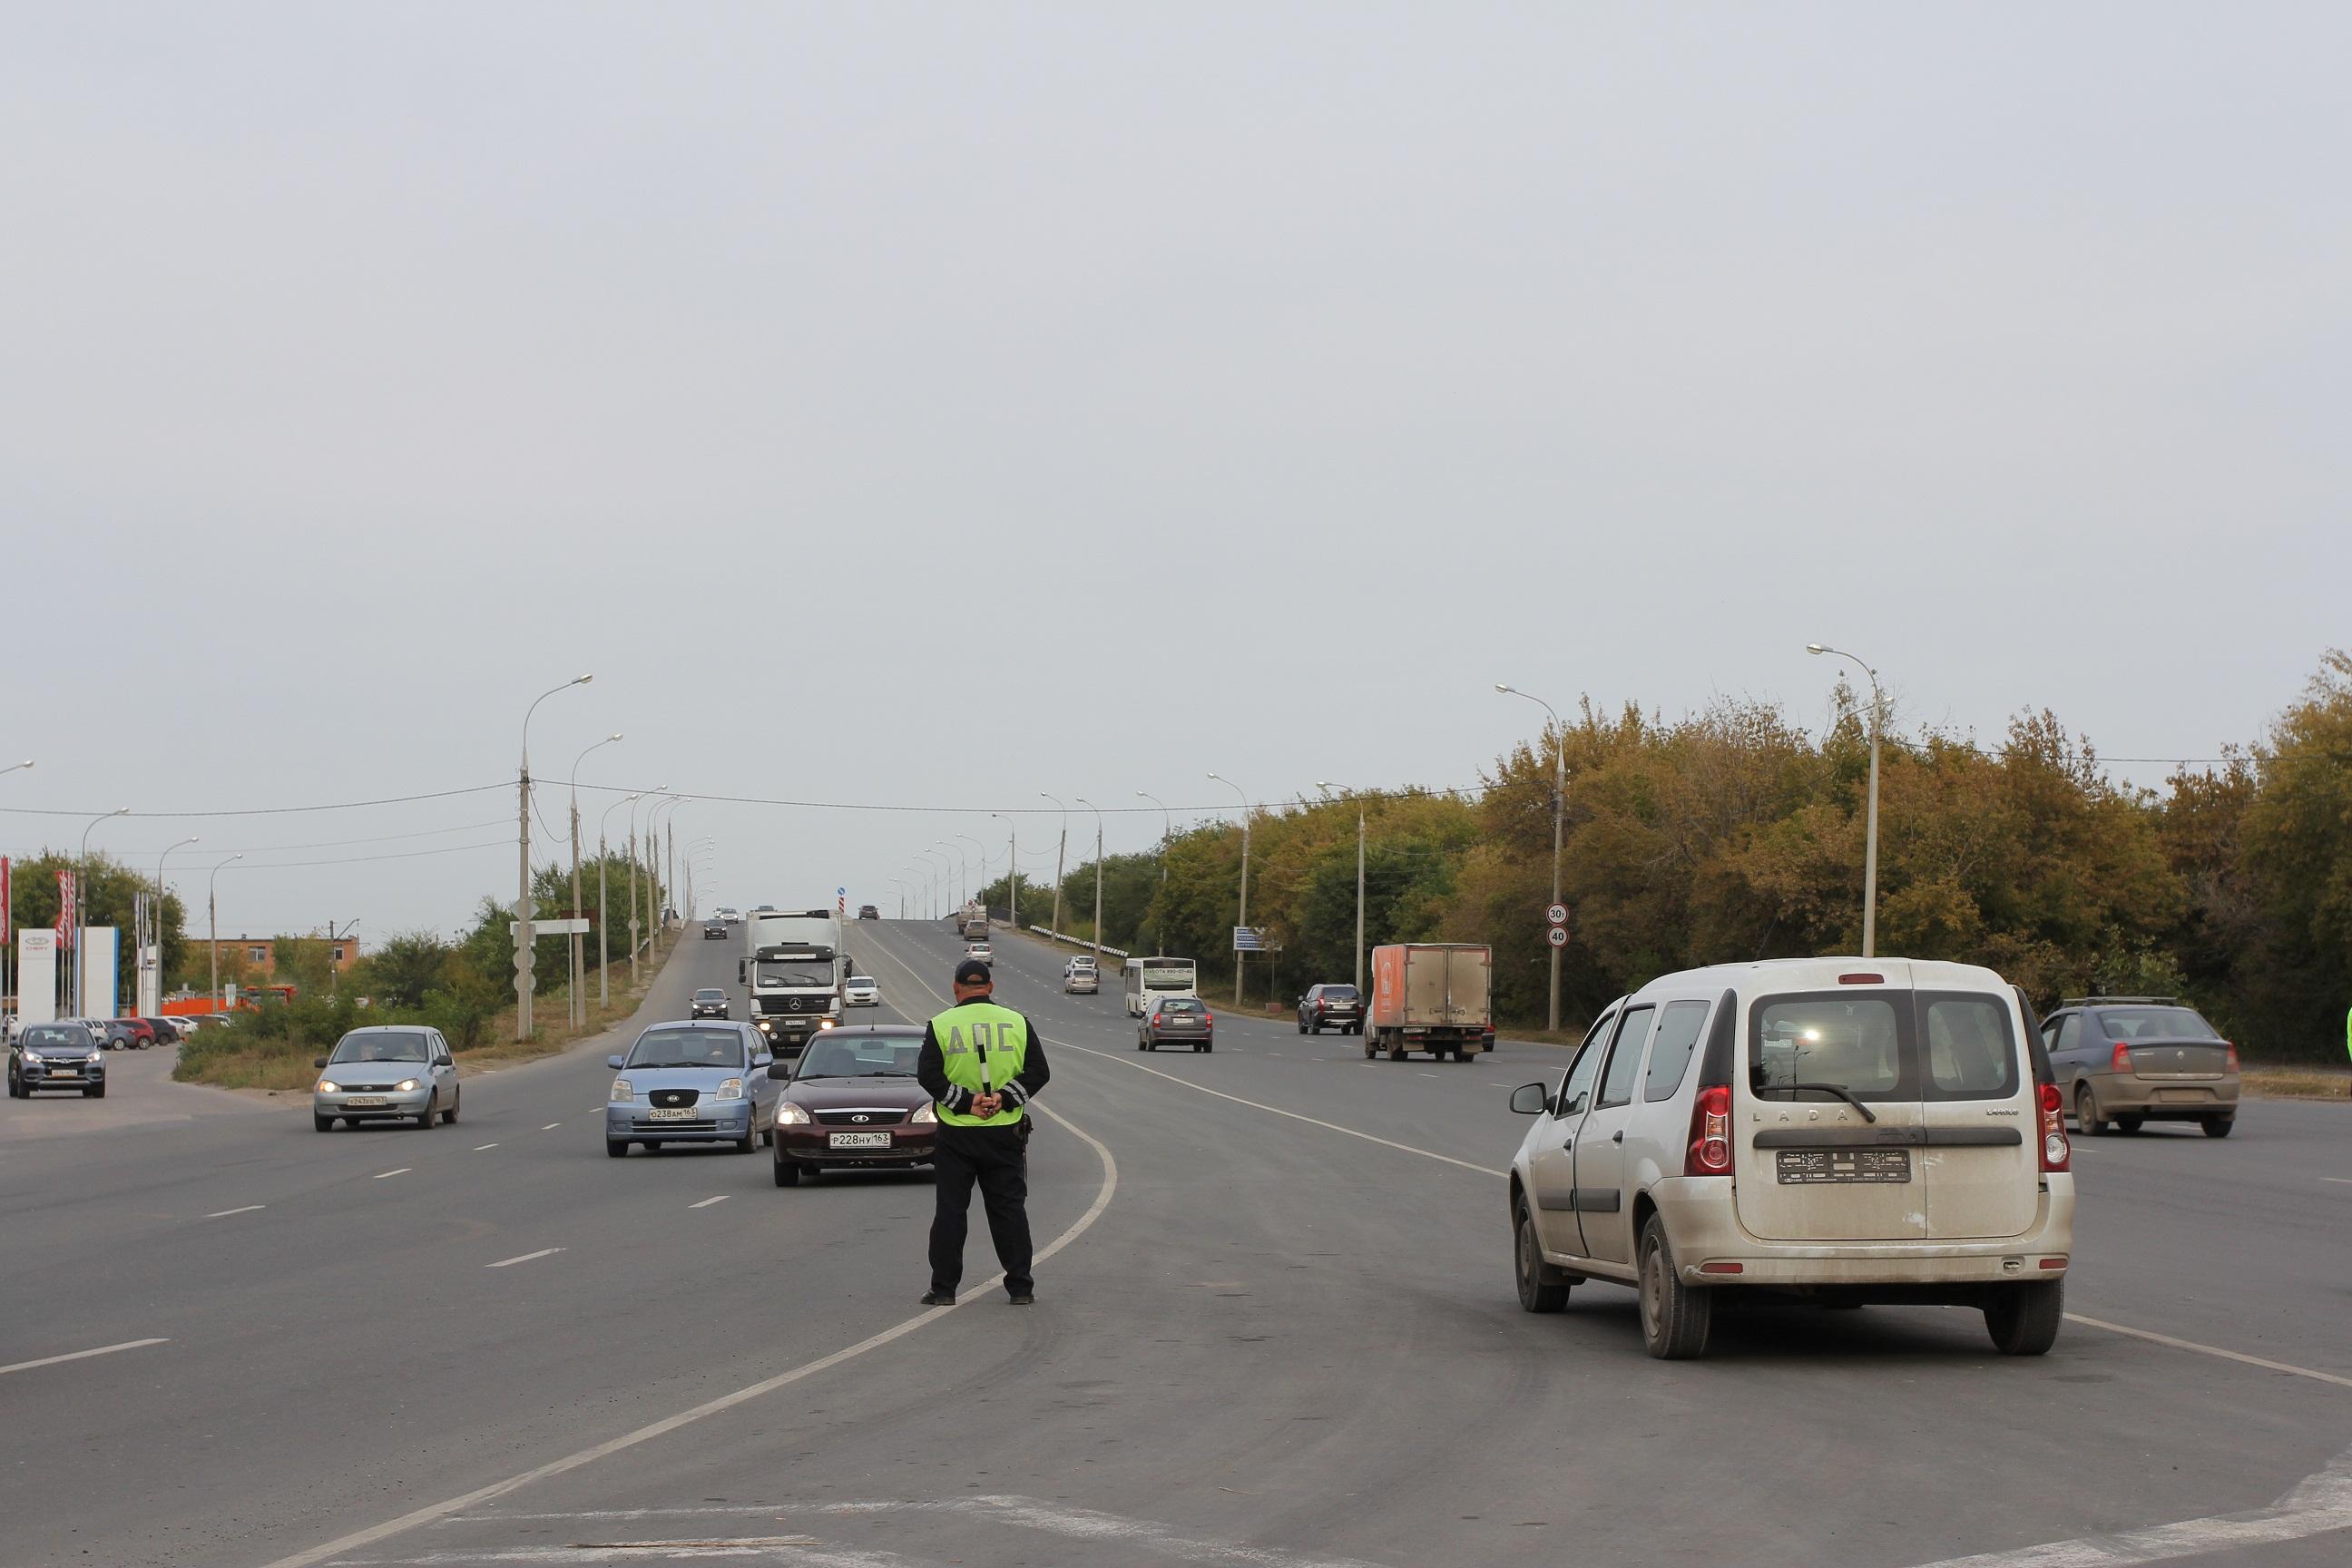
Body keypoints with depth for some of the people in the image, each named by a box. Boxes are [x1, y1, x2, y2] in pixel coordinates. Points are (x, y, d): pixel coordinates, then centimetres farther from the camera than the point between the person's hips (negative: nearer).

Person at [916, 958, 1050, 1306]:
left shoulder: (940, 1025, -3)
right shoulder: (1017, 1022, 1)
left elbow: (927, 1075, -10)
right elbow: (1038, 1072, -3)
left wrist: (966, 1101, -11)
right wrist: (1004, 1098, -9)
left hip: (956, 1133, -1)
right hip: (1005, 1133, 1)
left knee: (950, 1210, 5)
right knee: (1009, 1208, 8)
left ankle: (943, 1288, 5)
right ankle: (1020, 1287, 8)